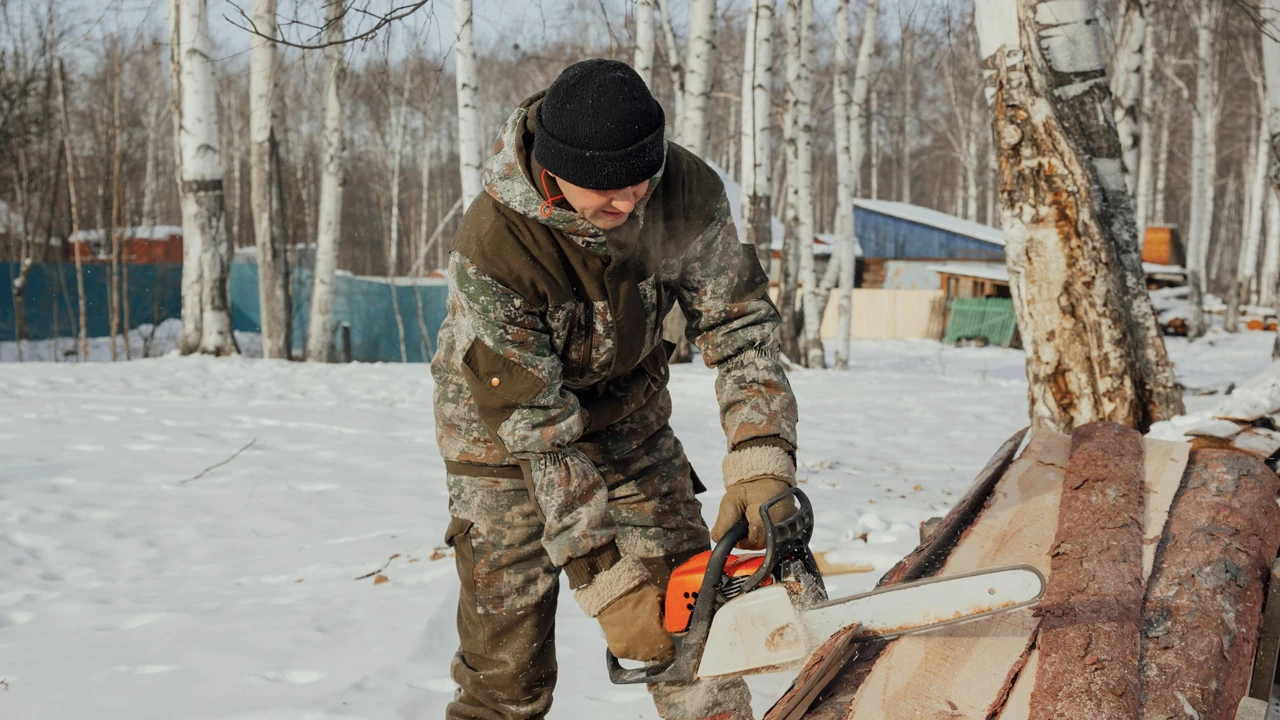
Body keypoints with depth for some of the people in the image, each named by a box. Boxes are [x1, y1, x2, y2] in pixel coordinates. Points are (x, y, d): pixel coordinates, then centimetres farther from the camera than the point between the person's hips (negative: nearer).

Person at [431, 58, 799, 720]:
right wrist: (604, 579, -30)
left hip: (625, 407, 4)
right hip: (502, 421, -3)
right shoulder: (492, 247, -34)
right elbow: (536, 426, -30)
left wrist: (760, 463, -30)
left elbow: (737, 323, -15)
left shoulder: (686, 191, -23)